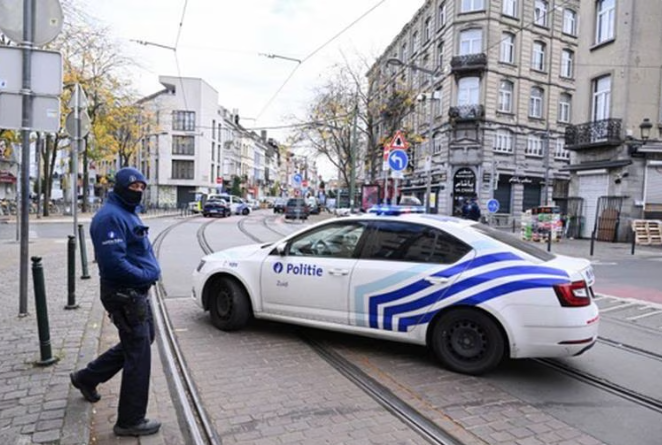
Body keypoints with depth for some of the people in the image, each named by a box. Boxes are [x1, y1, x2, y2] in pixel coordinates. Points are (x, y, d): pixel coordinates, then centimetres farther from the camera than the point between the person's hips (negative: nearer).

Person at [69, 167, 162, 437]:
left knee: (140, 341, 24)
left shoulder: (128, 212, 14)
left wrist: (151, 271, 6)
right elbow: (113, 262, -28)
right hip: (124, 295, -10)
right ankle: (130, 421, 13)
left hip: (136, 292, 10)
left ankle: (87, 378, 40)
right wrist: (147, 275, -18)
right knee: (139, 355, -2)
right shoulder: (110, 216, -19)